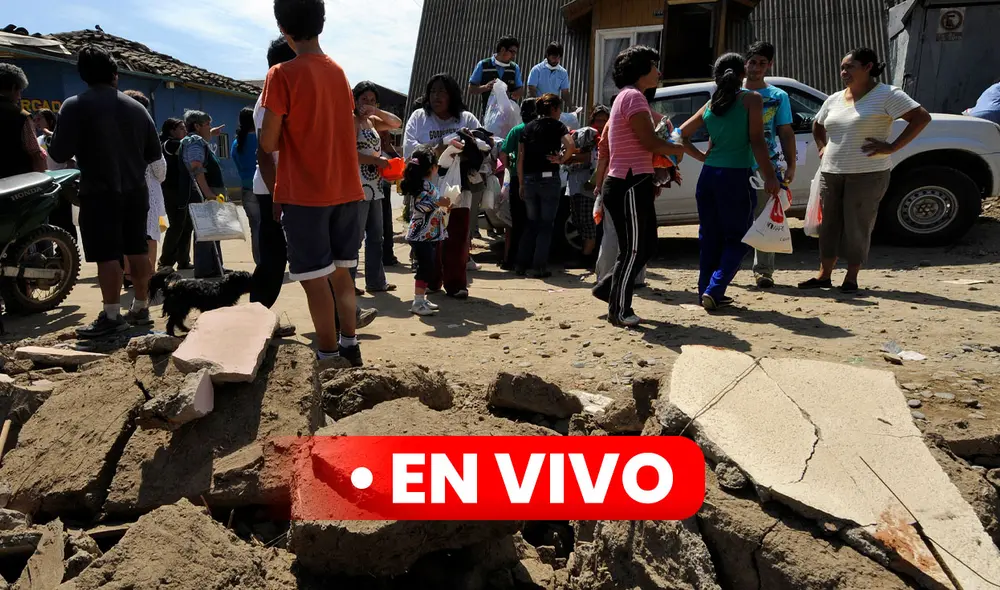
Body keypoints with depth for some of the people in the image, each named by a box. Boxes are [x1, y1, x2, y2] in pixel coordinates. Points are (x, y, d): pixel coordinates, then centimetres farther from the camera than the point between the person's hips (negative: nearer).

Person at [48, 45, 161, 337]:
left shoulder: (75, 106, -8)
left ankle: (112, 316, 0)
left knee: (107, 255, -3)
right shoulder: (136, 107, 7)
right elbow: (154, 153, 12)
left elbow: (59, 153, -12)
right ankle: (141, 308, 19)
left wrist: (85, 149, 9)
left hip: (99, 193, -5)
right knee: (138, 250, 11)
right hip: (135, 191, 5)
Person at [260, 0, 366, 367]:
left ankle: (329, 360, 4)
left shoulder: (282, 74, -9)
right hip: (346, 190, 6)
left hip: (304, 194, -6)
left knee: (315, 279, -1)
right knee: (340, 272, 15)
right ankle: (349, 348, 22)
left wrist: (285, 146, 10)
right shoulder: (338, 71, 10)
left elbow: (268, 143, -11)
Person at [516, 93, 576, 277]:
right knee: (546, 224, 3)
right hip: (549, 179, -5)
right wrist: (561, 160, -3)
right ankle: (538, 267, 2)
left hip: (529, 180, 5)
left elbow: (520, 158, 9)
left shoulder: (528, 127, 12)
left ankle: (522, 264, 15)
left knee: (532, 223, 16)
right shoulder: (556, 125, -1)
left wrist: (521, 184, 13)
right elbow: (570, 145, -20)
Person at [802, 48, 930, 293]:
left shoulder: (886, 95, -6)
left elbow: (922, 117, -12)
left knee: (857, 227, -1)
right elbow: (817, 125, 31)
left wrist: (892, 147, -15)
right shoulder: (834, 100, 13)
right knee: (829, 225, 8)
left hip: (867, 174, -6)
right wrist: (822, 147, 15)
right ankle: (824, 275, 16)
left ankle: (851, 278, 10)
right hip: (831, 173, 6)